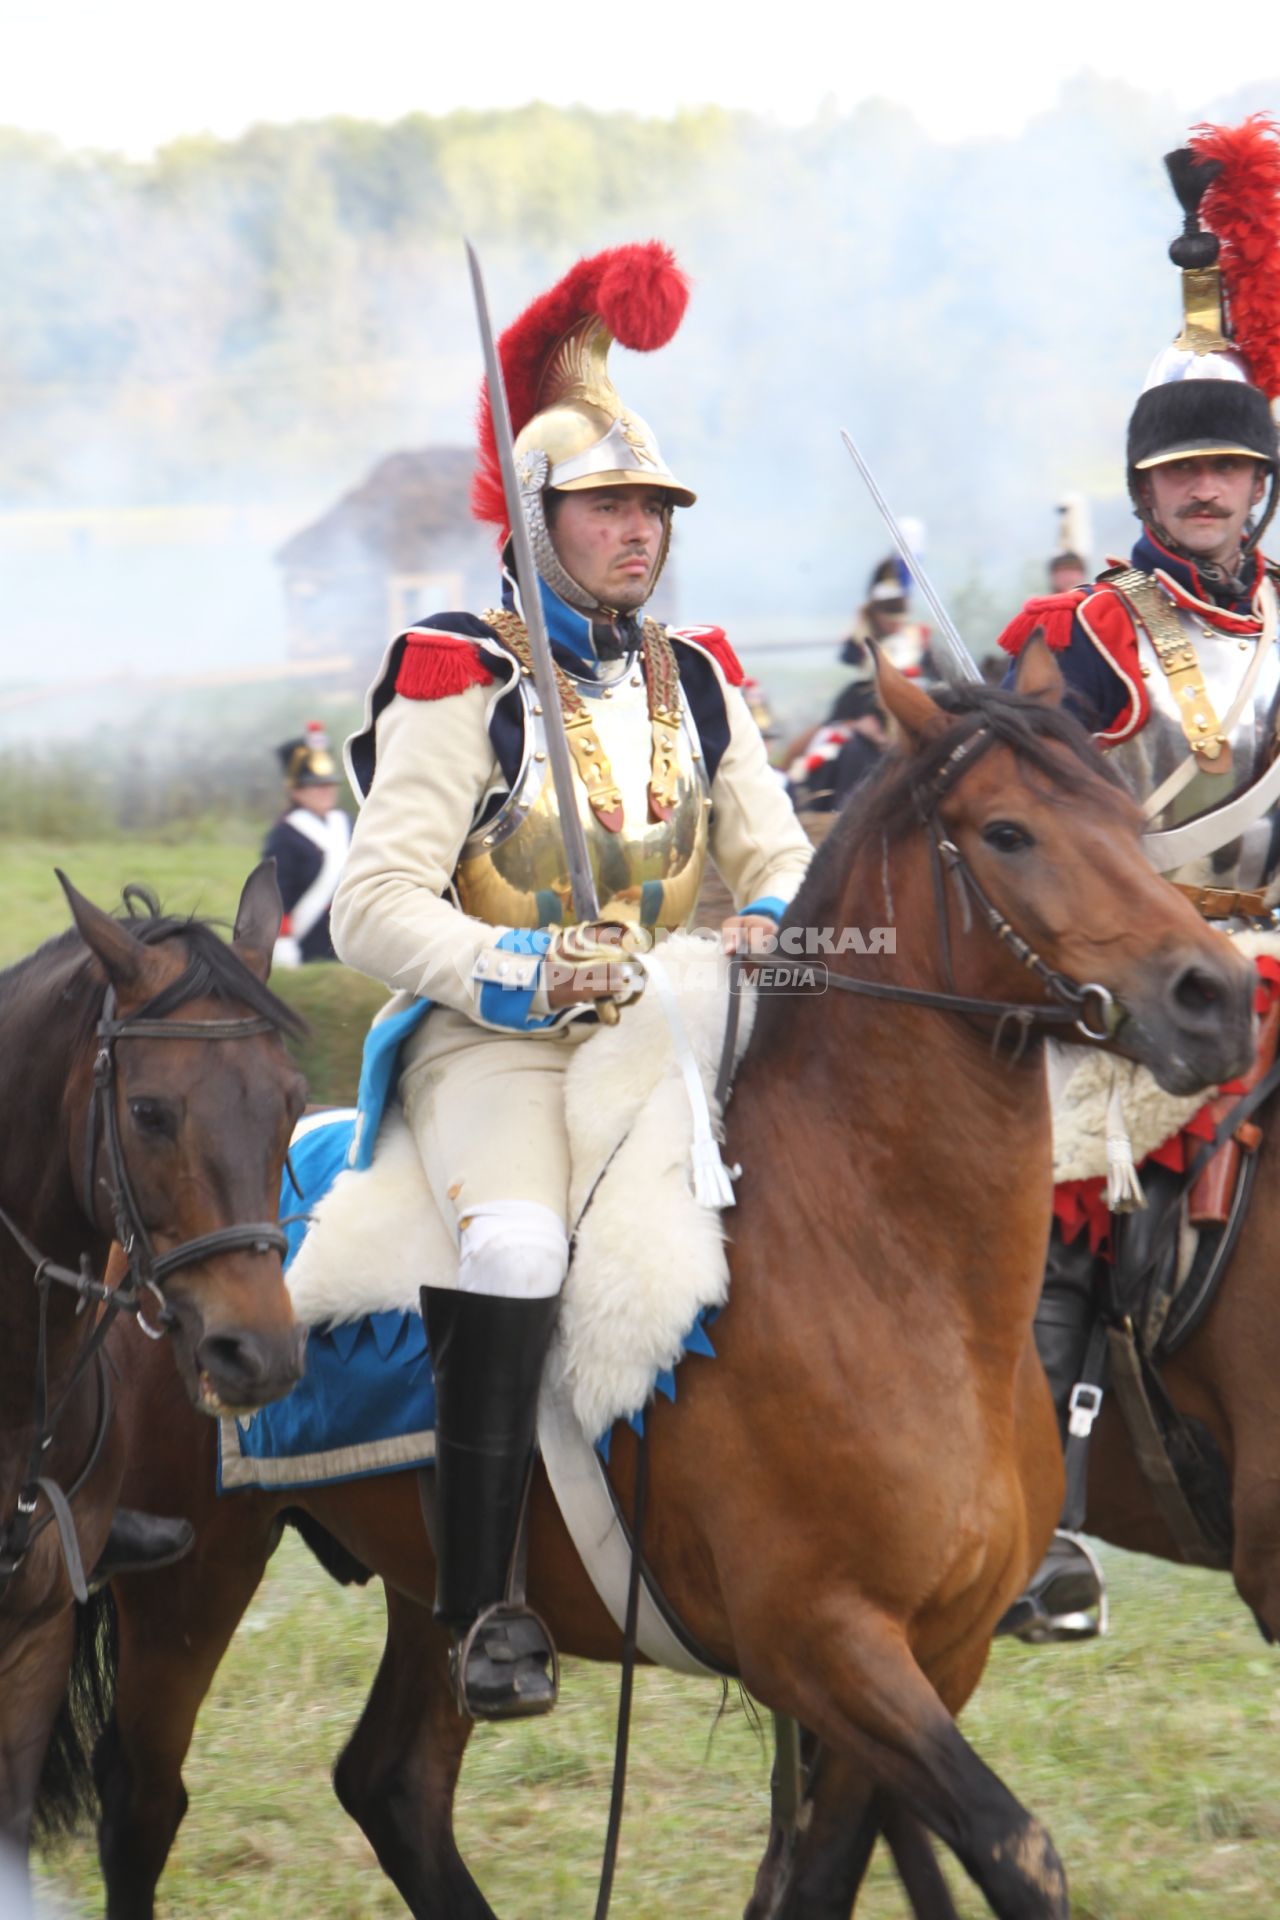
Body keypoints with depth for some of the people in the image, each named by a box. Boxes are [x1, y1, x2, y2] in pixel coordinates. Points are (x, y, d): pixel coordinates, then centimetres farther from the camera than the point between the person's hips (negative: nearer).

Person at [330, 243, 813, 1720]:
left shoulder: (692, 682, 13)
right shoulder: (460, 682, -5)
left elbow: (778, 858, 16)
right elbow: (373, 910, -10)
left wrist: (774, 927, -9)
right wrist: (524, 971, -24)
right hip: (490, 1042, -6)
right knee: (517, 1241, -33)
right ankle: (484, 1602, -24)